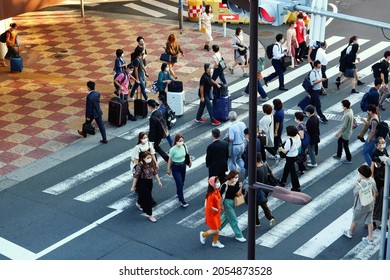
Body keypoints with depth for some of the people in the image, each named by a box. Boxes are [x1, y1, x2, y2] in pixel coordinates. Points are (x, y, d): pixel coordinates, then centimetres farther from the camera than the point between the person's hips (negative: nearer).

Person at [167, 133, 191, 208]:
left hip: (183, 165, 5)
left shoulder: (184, 146, -11)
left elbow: (187, 154, 7)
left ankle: (178, 193, 46)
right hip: (175, 167, -5)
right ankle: (182, 200, 2)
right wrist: (168, 169, -4)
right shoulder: (173, 149, -23)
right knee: (179, 184, -6)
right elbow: (170, 159, -12)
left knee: (182, 182, 19)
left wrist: (189, 162, 20)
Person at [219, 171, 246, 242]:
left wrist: (240, 187, -21)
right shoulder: (225, 185, -24)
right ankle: (239, 236, 9)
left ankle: (217, 228, 47)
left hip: (233, 202, 7)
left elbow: (238, 194, -5)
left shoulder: (236, 183, -7)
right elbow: (221, 195, -16)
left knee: (226, 216, 25)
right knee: (233, 219, -1)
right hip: (227, 202, -7)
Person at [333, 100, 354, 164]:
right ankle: (338, 155, 40)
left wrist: (338, 132, -15)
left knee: (345, 146, 8)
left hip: (346, 133, -10)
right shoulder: (350, 110, -4)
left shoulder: (347, 115, -34)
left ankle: (349, 159, 24)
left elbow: (344, 126, -28)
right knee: (339, 142, 25)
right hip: (346, 132, 10)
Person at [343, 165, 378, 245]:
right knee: (369, 221, 16)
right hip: (370, 205, 7)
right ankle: (370, 238, 25)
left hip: (361, 206, -7)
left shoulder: (362, 183, -32)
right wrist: (372, 200, 18)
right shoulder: (372, 180, -8)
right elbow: (375, 192, 3)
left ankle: (350, 232, 39)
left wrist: (356, 184, -14)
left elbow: (355, 192, -23)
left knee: (355, 220, 18)